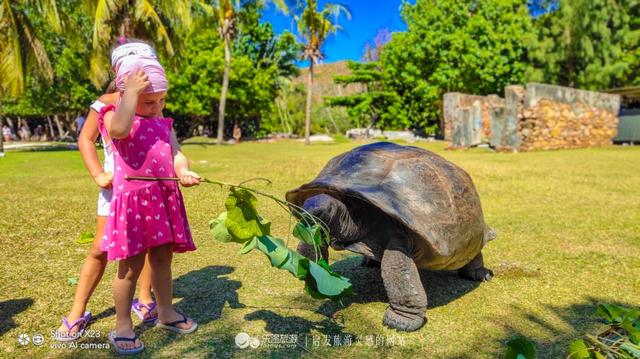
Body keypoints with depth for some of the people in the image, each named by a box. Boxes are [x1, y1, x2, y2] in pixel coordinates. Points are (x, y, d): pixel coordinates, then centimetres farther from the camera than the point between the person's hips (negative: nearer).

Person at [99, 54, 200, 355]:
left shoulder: (164, 124, 16)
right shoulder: (116, 117, -2)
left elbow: (176, 153, 6)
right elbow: (119, 130, -27)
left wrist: (183, 171, -15)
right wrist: (131, 93, -20)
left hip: (165, 198, 6)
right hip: (132, 199, -6)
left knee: (163, 258, 16)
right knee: (131, 265, 2)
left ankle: (166, 313, 34)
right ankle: (122, 326, 20)